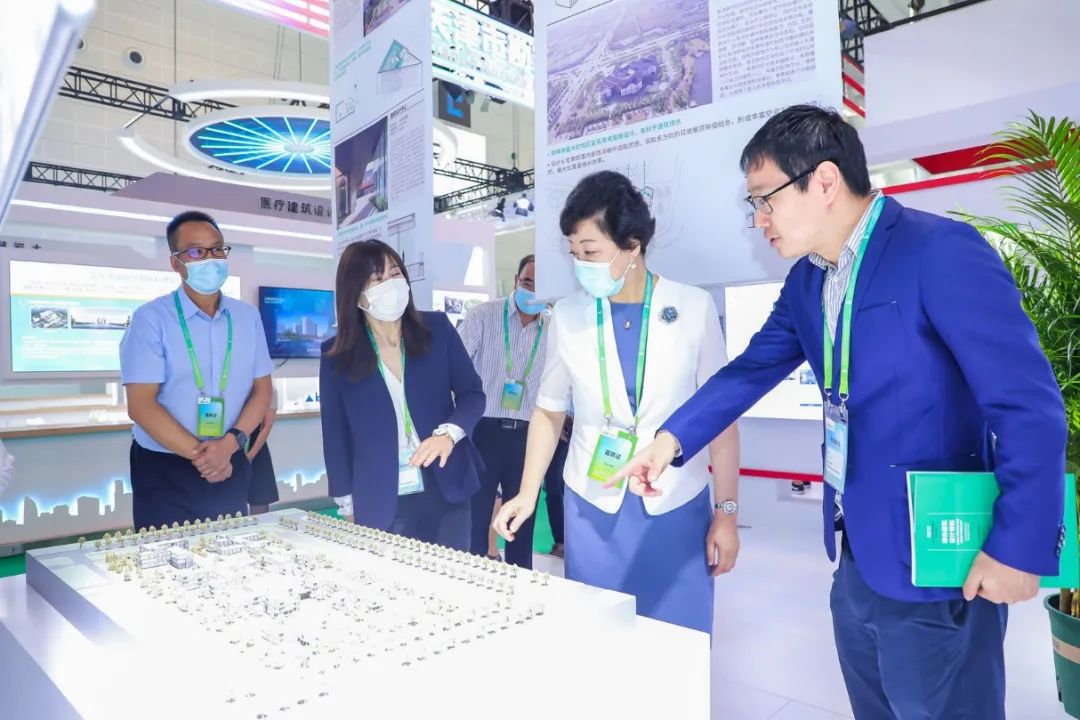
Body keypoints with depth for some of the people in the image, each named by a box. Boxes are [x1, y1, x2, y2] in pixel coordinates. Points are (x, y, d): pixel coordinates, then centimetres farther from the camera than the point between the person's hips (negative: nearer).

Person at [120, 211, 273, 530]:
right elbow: (140, 405, -13)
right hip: (164, 471, -3)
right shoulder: (151, 319, -8)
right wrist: (198, 454, -15)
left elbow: (262, 389, 3)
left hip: (230, 468, 4)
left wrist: (229, 444, -12)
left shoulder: (248, 317, 4)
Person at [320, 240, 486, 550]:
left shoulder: (437, 328, -2)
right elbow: (335, 434, 3)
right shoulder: (336, 354, -3)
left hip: (446, 494, 1)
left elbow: (472, 394, 0)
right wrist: (347, 503, 3)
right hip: (378, 506, -1)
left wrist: (448, 433, -19)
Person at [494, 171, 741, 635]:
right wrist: (528, 494, 2)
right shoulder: (568, 316, -4)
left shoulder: (694, 308, -8)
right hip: (592, 508, 1)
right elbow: (549, 411, 7)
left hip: (677, 507, -1)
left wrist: (727, 512, -1)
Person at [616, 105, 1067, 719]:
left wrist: (1019, 549, -17)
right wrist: (673, 439, -6)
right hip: (856, 553, 7)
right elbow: (753, 369, 7)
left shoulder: (942, 251, -18)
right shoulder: (807, 278, 6)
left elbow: (1031, 406, -19)